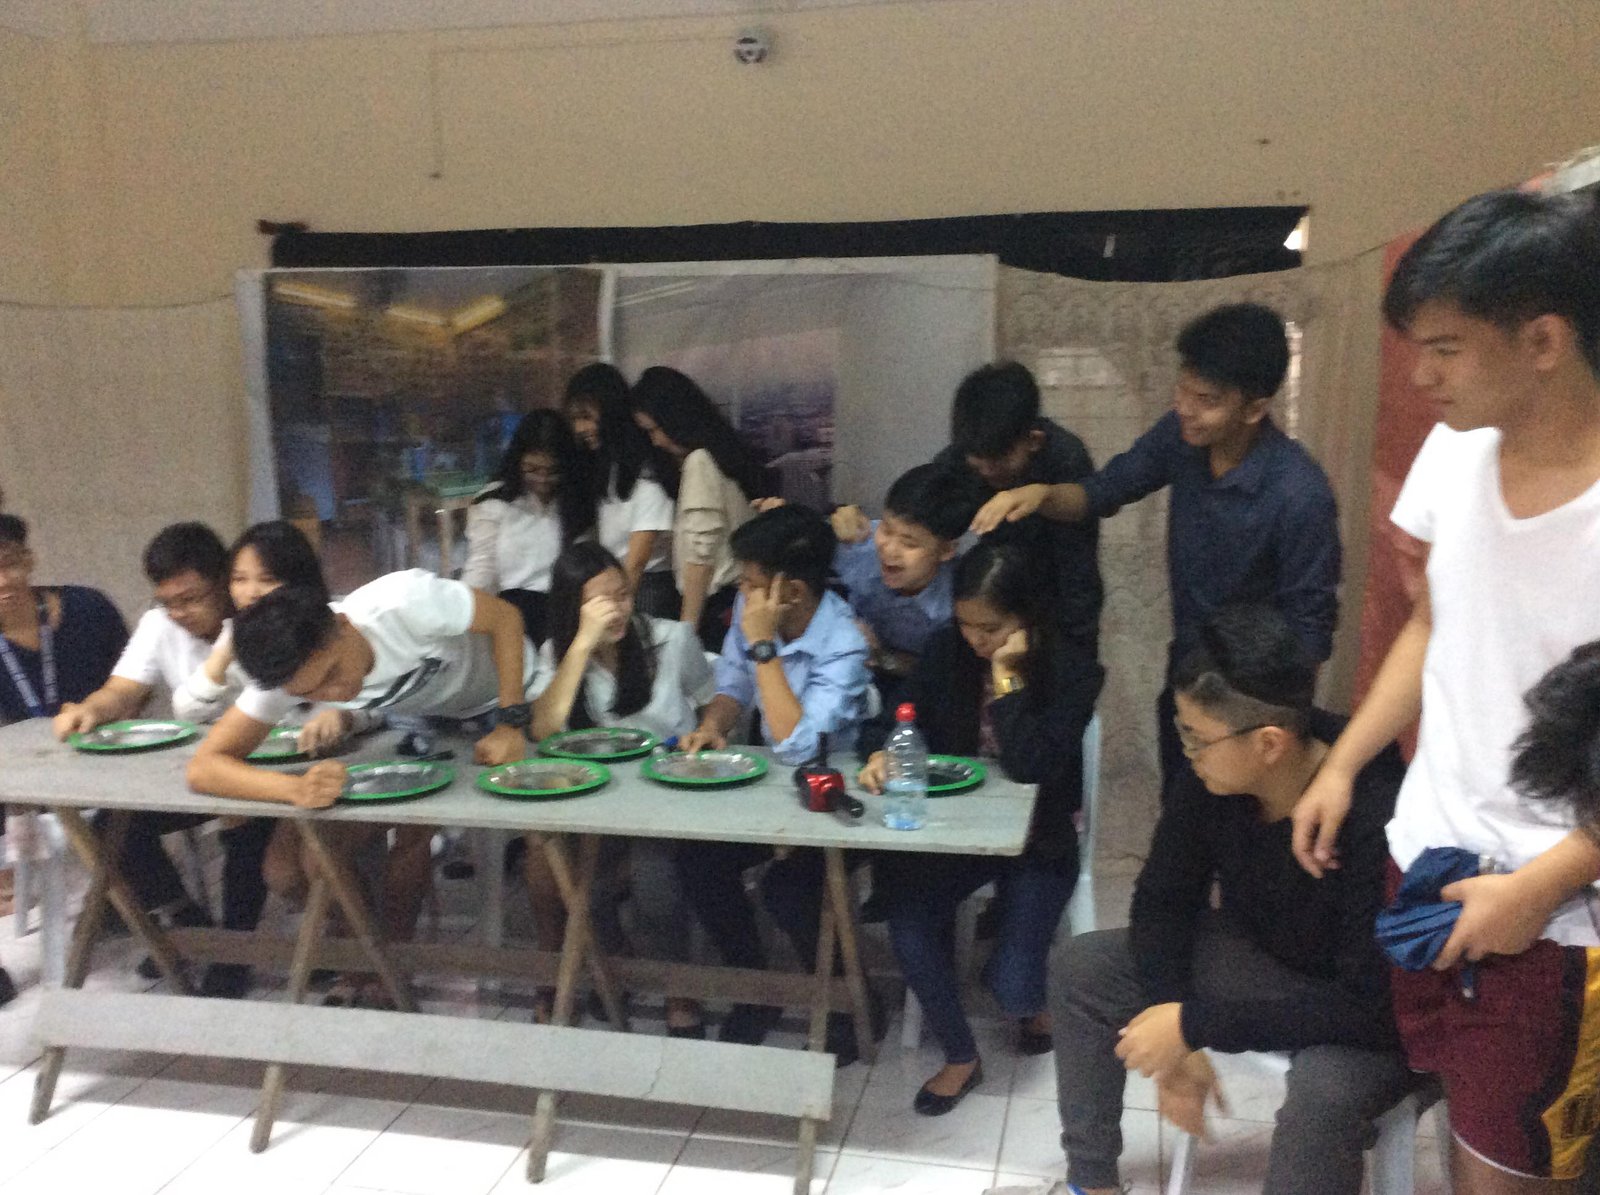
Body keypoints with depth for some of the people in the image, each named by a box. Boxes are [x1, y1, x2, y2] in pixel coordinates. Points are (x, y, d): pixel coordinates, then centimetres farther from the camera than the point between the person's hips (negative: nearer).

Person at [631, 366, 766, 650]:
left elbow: (701, 555, -13)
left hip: (718, 603, -9)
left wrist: (687, 626, -11)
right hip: (735, 595, 9)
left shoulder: (699, 463, -10)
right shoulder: (719, 453, 16)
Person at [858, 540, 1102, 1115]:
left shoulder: (1074, 672, -13)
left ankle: (1033, 998, 25)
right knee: (907, 915, -25)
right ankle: (960, 1056, 1)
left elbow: (1028, 766, -23)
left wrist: (1008, 677, -24)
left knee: (1008, 986, -17)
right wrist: (885, 757, -20)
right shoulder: (947, 650, -2)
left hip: (1039, 841, -3)